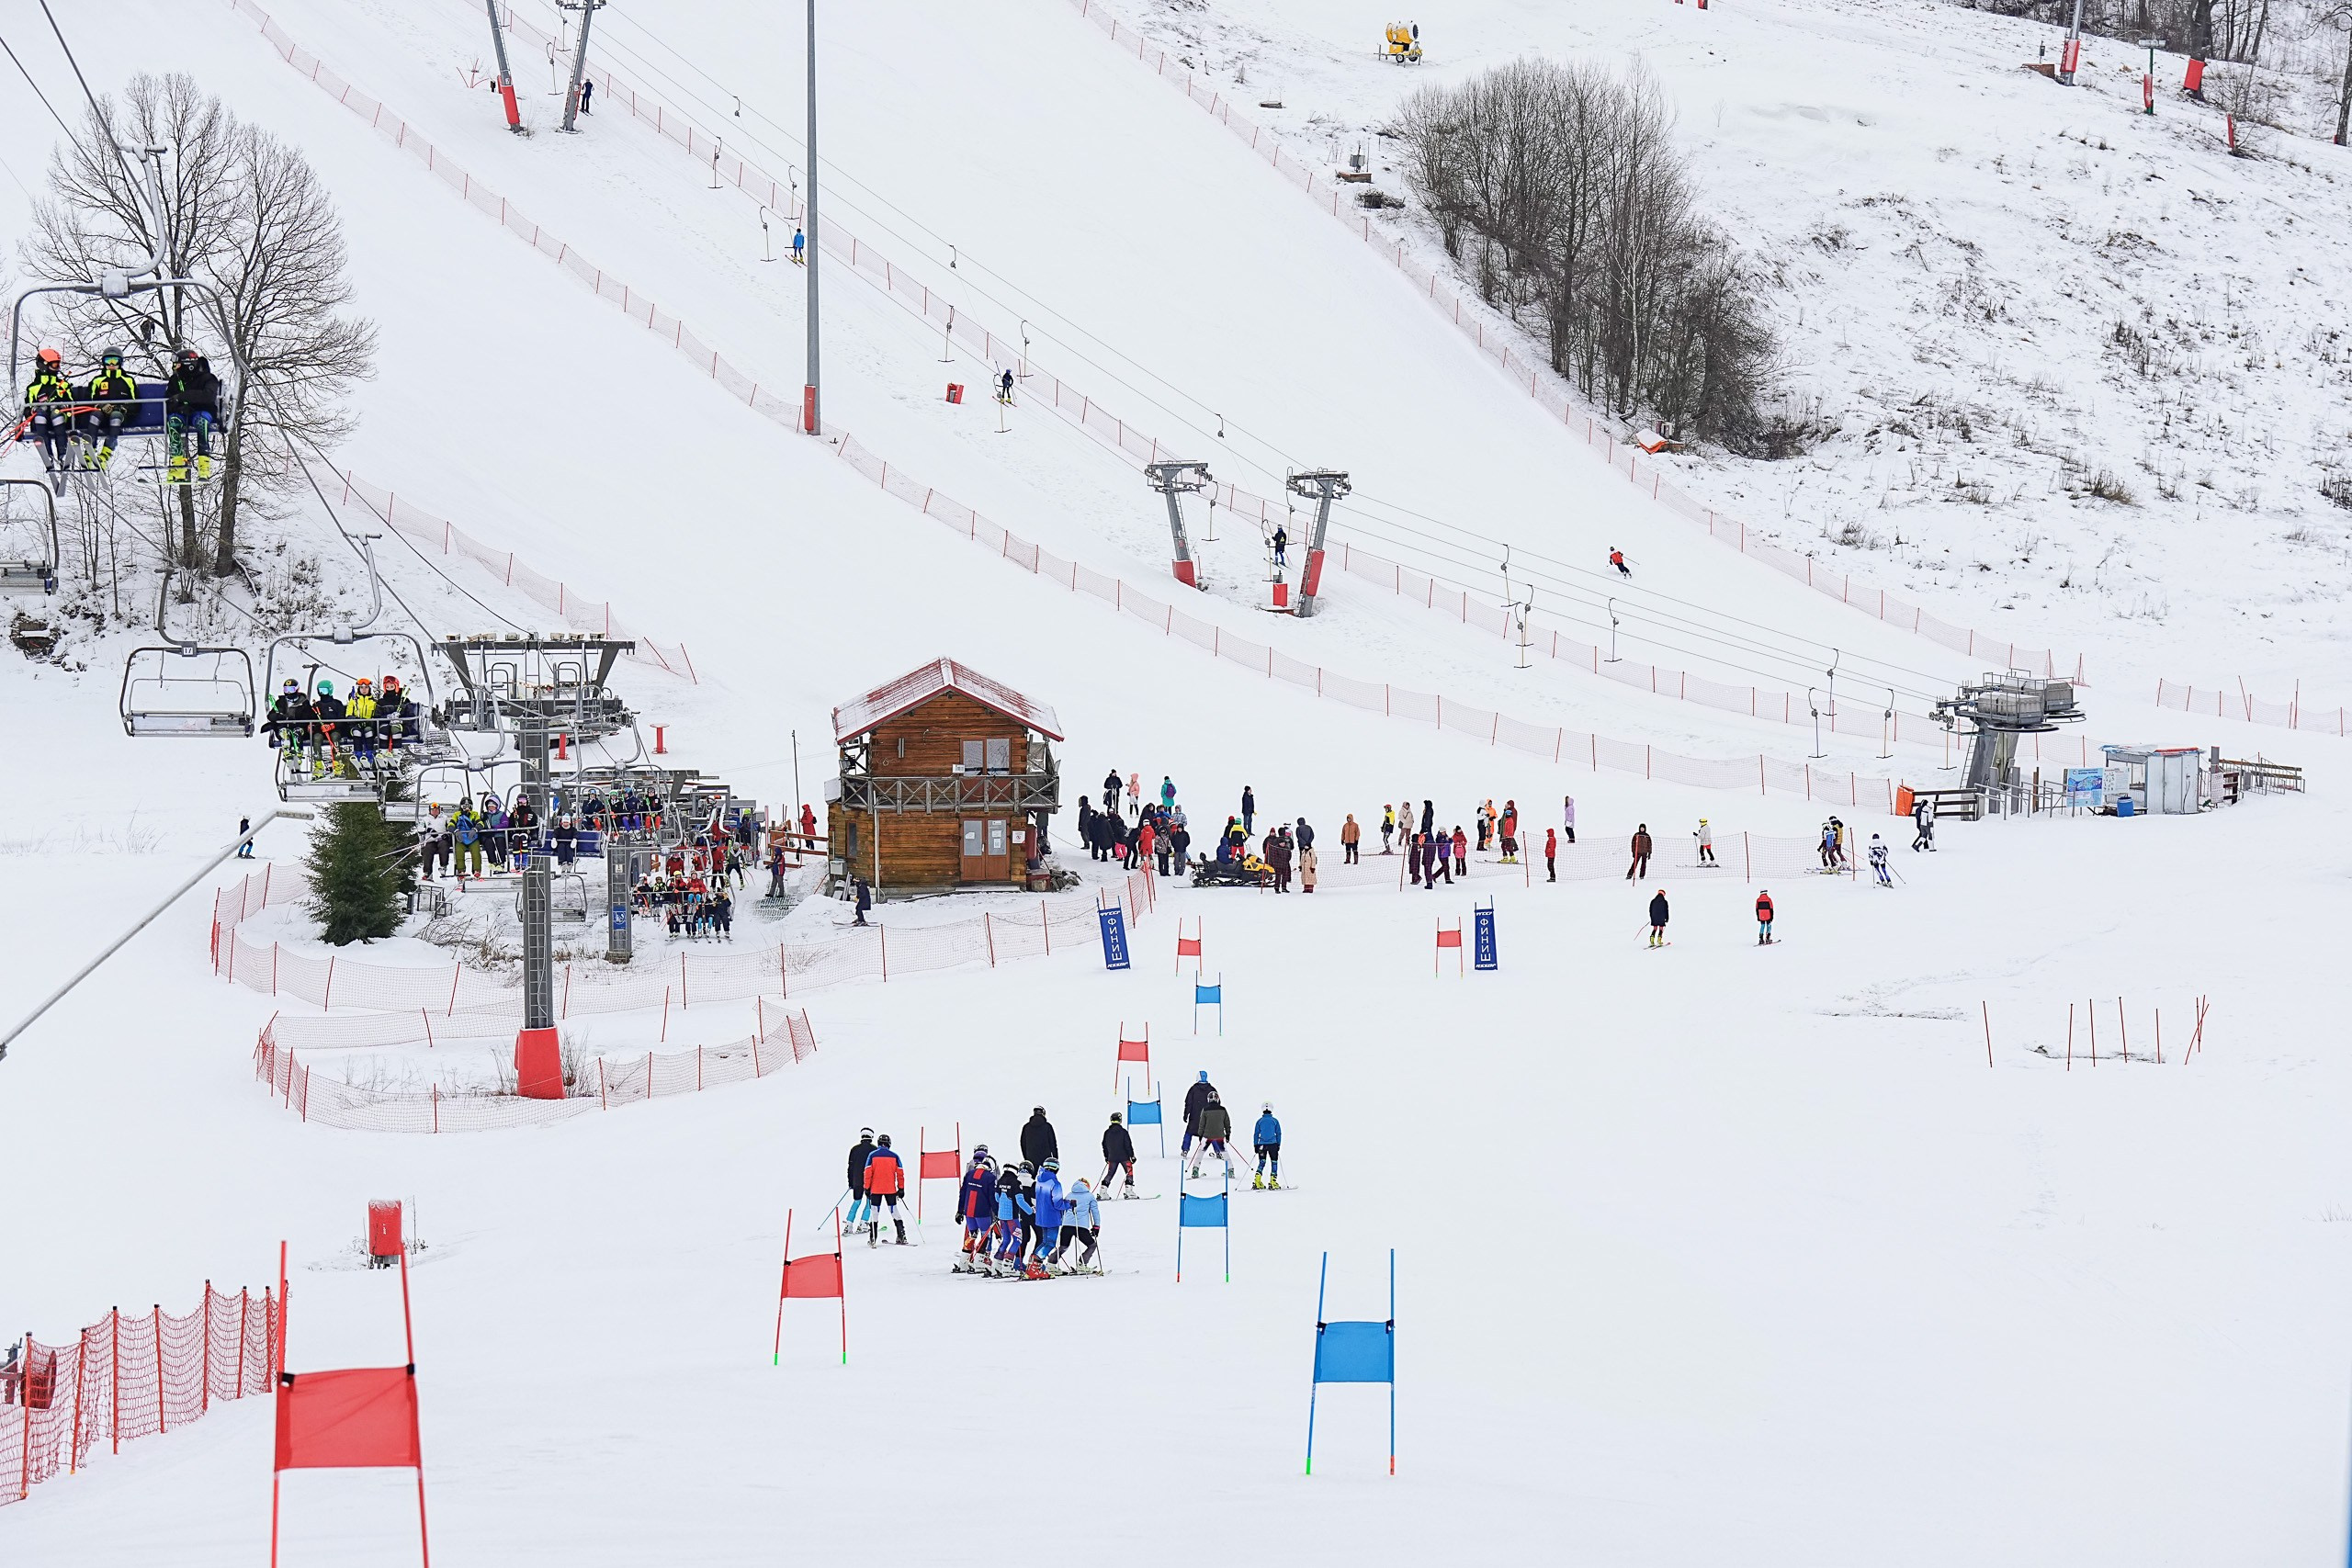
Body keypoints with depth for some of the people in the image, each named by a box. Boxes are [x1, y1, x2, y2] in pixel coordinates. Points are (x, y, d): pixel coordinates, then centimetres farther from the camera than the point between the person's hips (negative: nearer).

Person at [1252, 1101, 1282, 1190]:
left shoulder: (1260, 1121, 2)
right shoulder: (1275, 1121, -1)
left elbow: (1256, 1134, 3)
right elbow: (1278, 1134, 3)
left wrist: (1255, 1146, 8)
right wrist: (1278, 1145, 10)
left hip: (1261, 1145, 2)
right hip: (1273, 1144, -2)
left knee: (1262, 1163, 9)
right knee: (1274, 1163, 7)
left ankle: (1257, 1182, -3)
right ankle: (1273, 1182, -1)